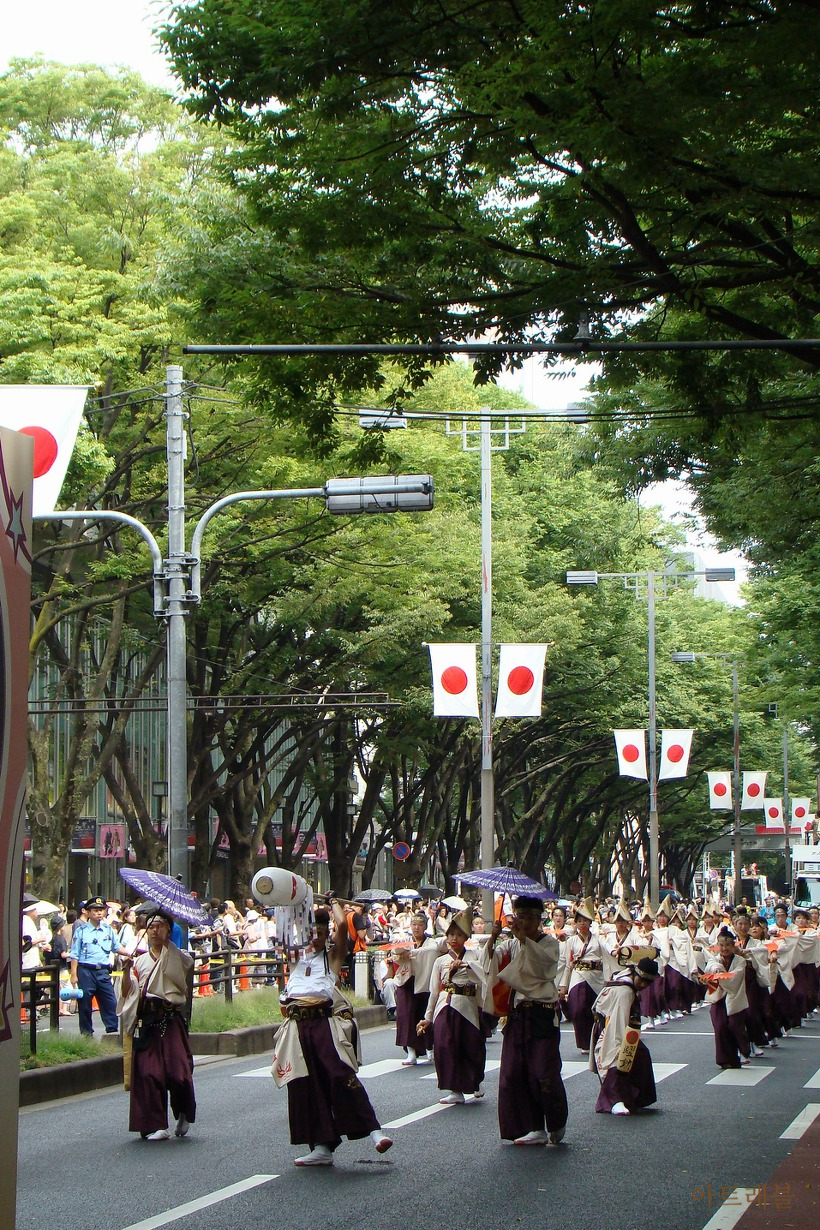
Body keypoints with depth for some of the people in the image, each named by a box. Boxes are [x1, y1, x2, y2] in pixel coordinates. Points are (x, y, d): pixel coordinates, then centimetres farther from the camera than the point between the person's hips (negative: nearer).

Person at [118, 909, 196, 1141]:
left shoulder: (178, 958, 11)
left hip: (171, 1020, -2)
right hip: (146, 1021, 2)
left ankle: (184, 1113, 17)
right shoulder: (139, 961, 15)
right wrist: (127, 971, -10)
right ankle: (155, 1125, 1)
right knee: (147, 1072, -6)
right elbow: (127, 993, 6)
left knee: (177, 1070, -11)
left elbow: (188, 963, -14)